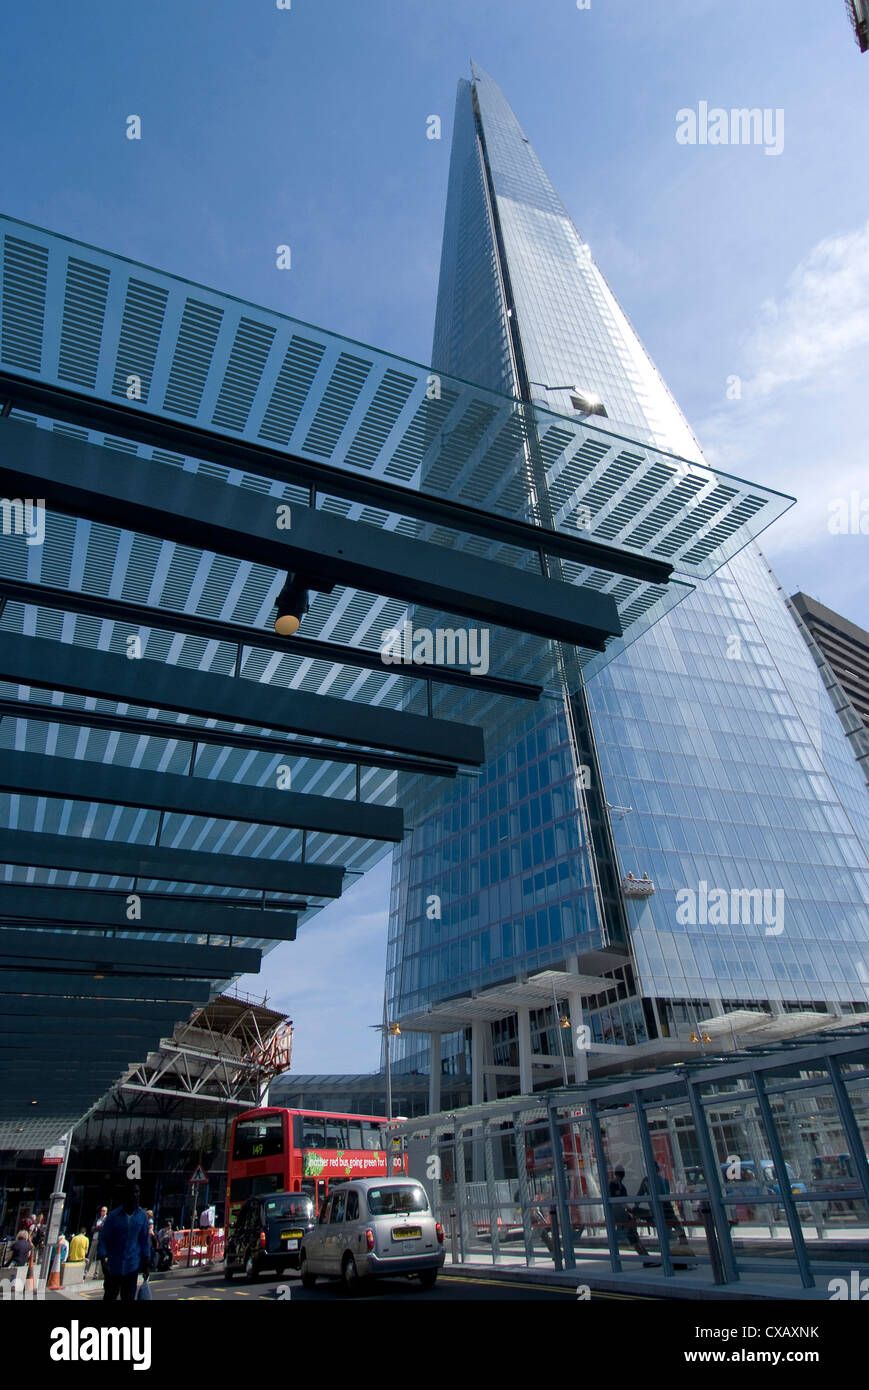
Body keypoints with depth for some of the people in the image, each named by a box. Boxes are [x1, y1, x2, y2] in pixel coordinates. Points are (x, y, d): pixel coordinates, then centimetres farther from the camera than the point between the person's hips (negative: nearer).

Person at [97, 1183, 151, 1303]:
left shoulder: (142, 1216, 1)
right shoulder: (114, 1215, -6)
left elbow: (144, 1241, 8)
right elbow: (103, 1238, -3)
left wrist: (146, 1263, 6)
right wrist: (103, 1259, -13)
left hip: (132, 1266, 1)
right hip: (113, 1266, -1)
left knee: (128, 1298, 1)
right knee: (109, 1297, 8)